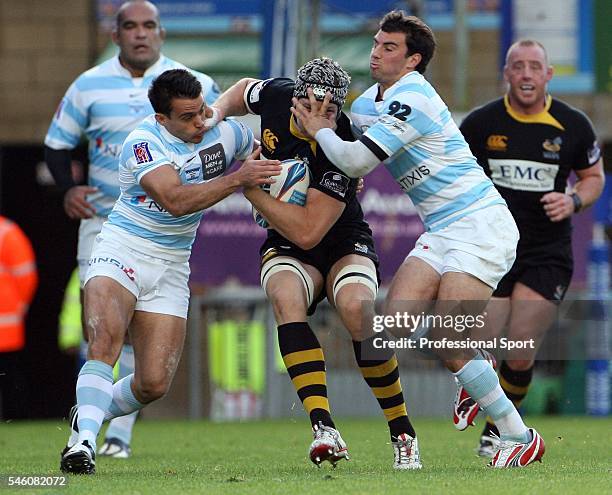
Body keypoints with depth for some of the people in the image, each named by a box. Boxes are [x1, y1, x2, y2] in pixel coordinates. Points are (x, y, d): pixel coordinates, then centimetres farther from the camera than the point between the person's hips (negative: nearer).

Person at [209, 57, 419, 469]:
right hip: (286, 247, 4)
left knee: (357, 309, -33)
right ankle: (324, 429, -42)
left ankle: (403, 434, -14)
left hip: (343, 243, -4)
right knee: (286, 297, -31)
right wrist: (216, 111, -5)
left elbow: (307, 232, -30)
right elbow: (242, 90, 15)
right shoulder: (275, 95, -12)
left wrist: (250, 189, -26)